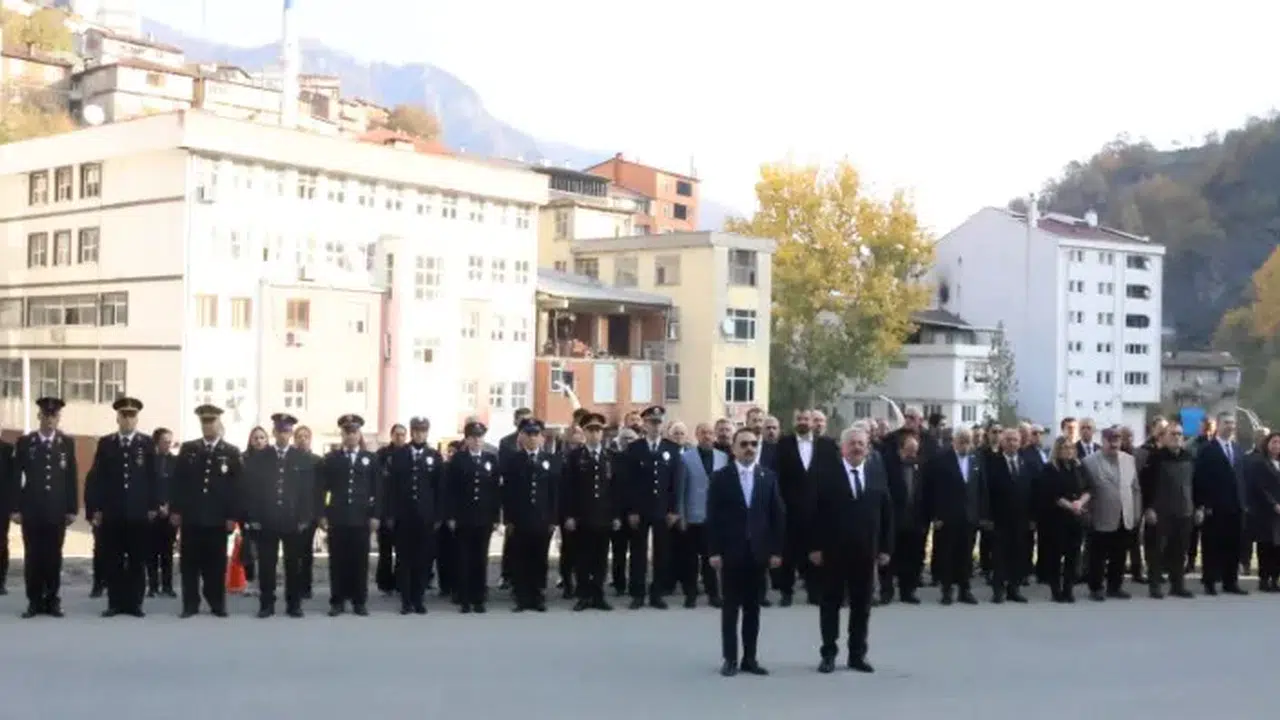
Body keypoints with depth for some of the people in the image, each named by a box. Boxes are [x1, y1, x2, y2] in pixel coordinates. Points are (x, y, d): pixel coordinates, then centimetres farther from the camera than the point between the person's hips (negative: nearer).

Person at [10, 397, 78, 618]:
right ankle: (34, 601, 8)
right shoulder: (24, 442, 4)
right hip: (31, 509, 0)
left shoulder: (67, 443, 6)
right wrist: (14, 508, -3)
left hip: (57, 510, 0)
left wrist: (72, 509, 0)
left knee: (54, 557, 3)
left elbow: (72, 478, 5)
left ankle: (52, 600, 10)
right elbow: (15, 477, 3)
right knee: (32, 556, 1)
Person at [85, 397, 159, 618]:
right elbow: (95, 478, 5)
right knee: (113, 561, 4)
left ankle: (134, 603, 9)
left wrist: (153, 506, -4)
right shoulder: (105, 443, 8)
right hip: (111, 512, 1)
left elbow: (154, 477, 3)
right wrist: (94, 508, -2)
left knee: (137, 561, 3)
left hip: (139, 513, -1)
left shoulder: (147, 443, 5)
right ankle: (115, 603, 11)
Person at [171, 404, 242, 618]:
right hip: (190, 516, 1)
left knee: (216, 564, 5)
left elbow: (236, 486, -1)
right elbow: (177, 481, 6)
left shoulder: (231, 452, 3)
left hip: (218, 518, -1)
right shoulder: (187, 449, 8)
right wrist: (175, 510, -2)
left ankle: (217, 604, 13)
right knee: (189, 563, 4)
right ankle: (190, 604, 11)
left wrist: (233, 516, -7)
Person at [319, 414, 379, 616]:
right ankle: (337, 602, 8)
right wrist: (322, 515, -2)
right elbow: (322, 488, 5)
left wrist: (375, 515, -2)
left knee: (360, 561, 2)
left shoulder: (370, 459, 8)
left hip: (361, 518, 0)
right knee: (337, 561, 1)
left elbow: (376, 490, 5)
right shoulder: (331, 458, 7)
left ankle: (359, 602, 9)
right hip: (336, 518, 0)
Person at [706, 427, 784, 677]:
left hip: (759, 551, 2)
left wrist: (776, 550, -1)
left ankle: (750, 658, 15)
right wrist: (713, 551, -10)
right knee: (730, 607, 3)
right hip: (731, 551, -2)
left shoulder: (769, 476, 5)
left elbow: (777, 515, 4)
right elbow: (713, 517, -4)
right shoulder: (720, 477, -2)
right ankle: (730, 659, 9)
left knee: (753, 608, 8)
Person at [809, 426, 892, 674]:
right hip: (833, 550, -3)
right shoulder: (828, 475, -4)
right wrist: (815, 547, -10)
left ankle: (857, 654, 18)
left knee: (862, 605, 9)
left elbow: (887, 512, 6)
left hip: (866, 551, 3)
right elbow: (816, 513, -5)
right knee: (831, 603, 5)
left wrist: (886, 547, 1)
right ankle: (828, 654, 13)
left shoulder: (877, 474, 5)